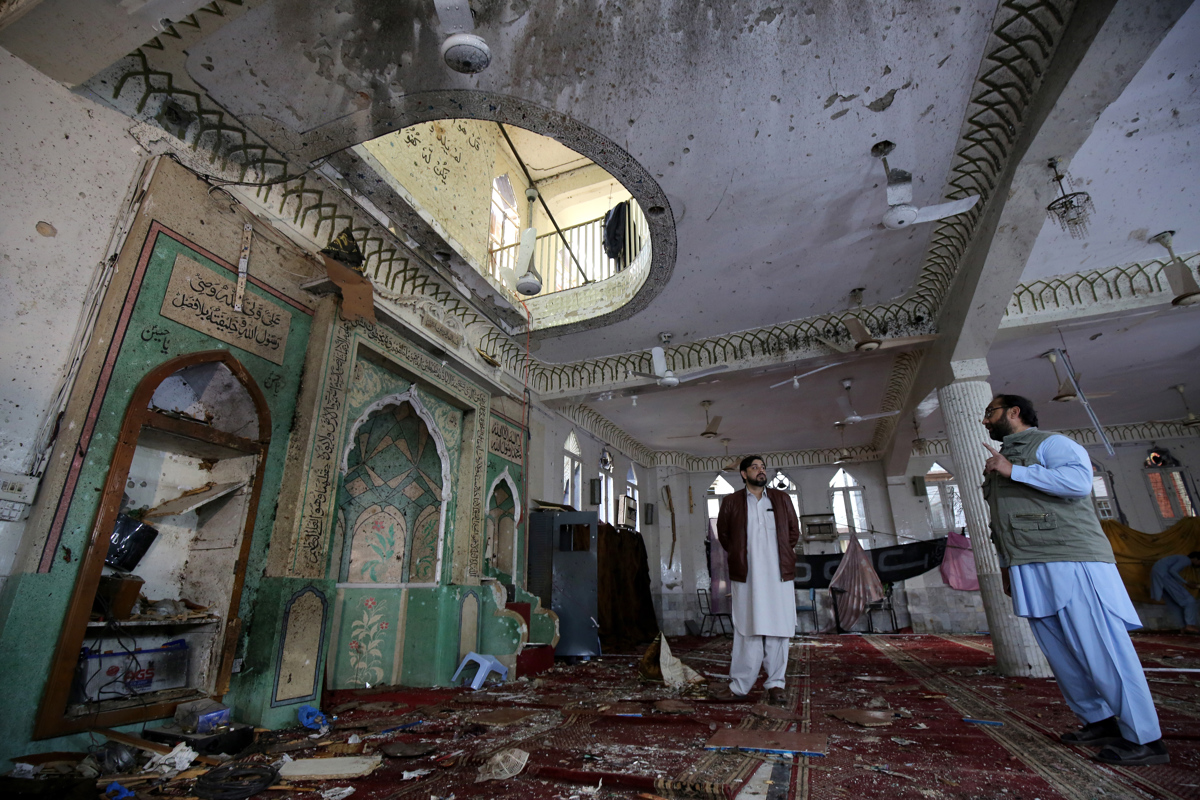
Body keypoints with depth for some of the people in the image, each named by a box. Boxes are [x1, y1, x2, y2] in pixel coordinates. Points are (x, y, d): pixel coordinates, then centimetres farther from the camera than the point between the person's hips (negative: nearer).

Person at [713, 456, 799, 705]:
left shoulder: (781, 499, 11)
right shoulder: (731, 502, 6)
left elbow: (794, 531, 16)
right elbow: (722, 533, 14)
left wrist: (781, 554, 8)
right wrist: (739, 555, 8)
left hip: (779, 574, 2)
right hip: (747, 576, -1)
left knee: (778, 630, 4)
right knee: (748, 630, 1)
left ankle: (775, 684, 15)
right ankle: (740, 687, 9)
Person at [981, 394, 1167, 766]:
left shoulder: (1050, 443, 0)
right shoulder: (996, 462, 23)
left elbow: (1079, 481, -20)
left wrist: (1014, 470, -18)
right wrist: (1006, 566, 23)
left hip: (1070, 561, -8)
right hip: (1030, 571, 8)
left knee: (1101, 649, -5)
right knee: (1062, 655, 9)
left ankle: (1145, 739, 5)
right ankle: (1099, 722, 18)